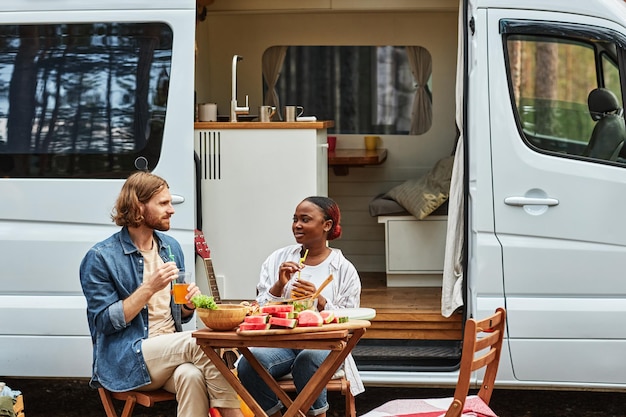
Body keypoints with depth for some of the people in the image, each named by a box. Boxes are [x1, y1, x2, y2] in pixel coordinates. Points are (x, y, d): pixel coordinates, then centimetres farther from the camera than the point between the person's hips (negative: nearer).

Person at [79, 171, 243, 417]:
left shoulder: (171, 247, 12)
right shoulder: (100, 258, -6)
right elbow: (105, 322, -11)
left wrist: (188, 304, -4)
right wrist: (149, 288, -19)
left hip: (170, 353, 5)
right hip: (125, 361, -4)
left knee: (191, 375, -32)